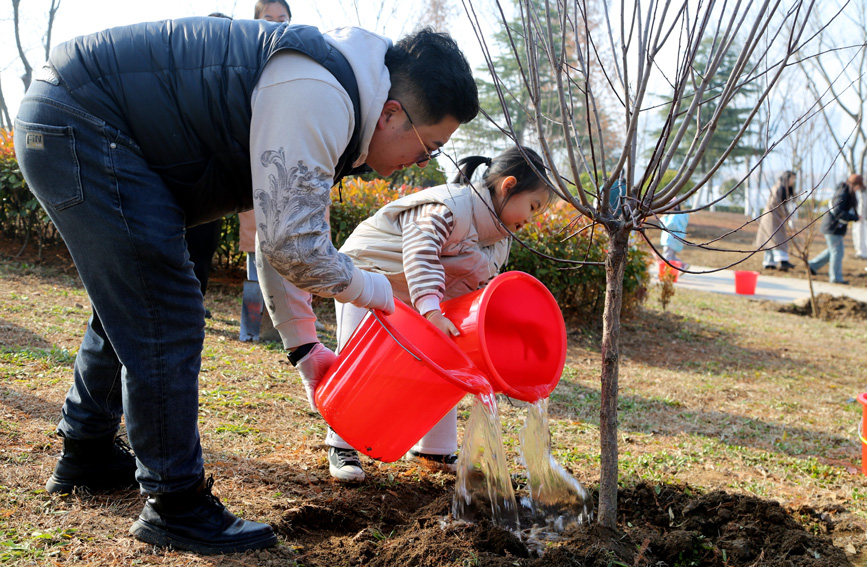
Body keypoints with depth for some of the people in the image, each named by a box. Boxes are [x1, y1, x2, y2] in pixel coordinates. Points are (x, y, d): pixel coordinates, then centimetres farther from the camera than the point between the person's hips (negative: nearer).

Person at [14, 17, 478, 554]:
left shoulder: (327, 104, 9)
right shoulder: (319, 97, -23)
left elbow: (278, 236, 17)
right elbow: (294, 248, -25)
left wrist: (304, 347, 18)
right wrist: (379, 292, -7)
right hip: (79, 124, -11)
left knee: (129, 309, 22)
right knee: (166, 321, -9)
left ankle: (87, 454, 40)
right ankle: (175, 505, 4)